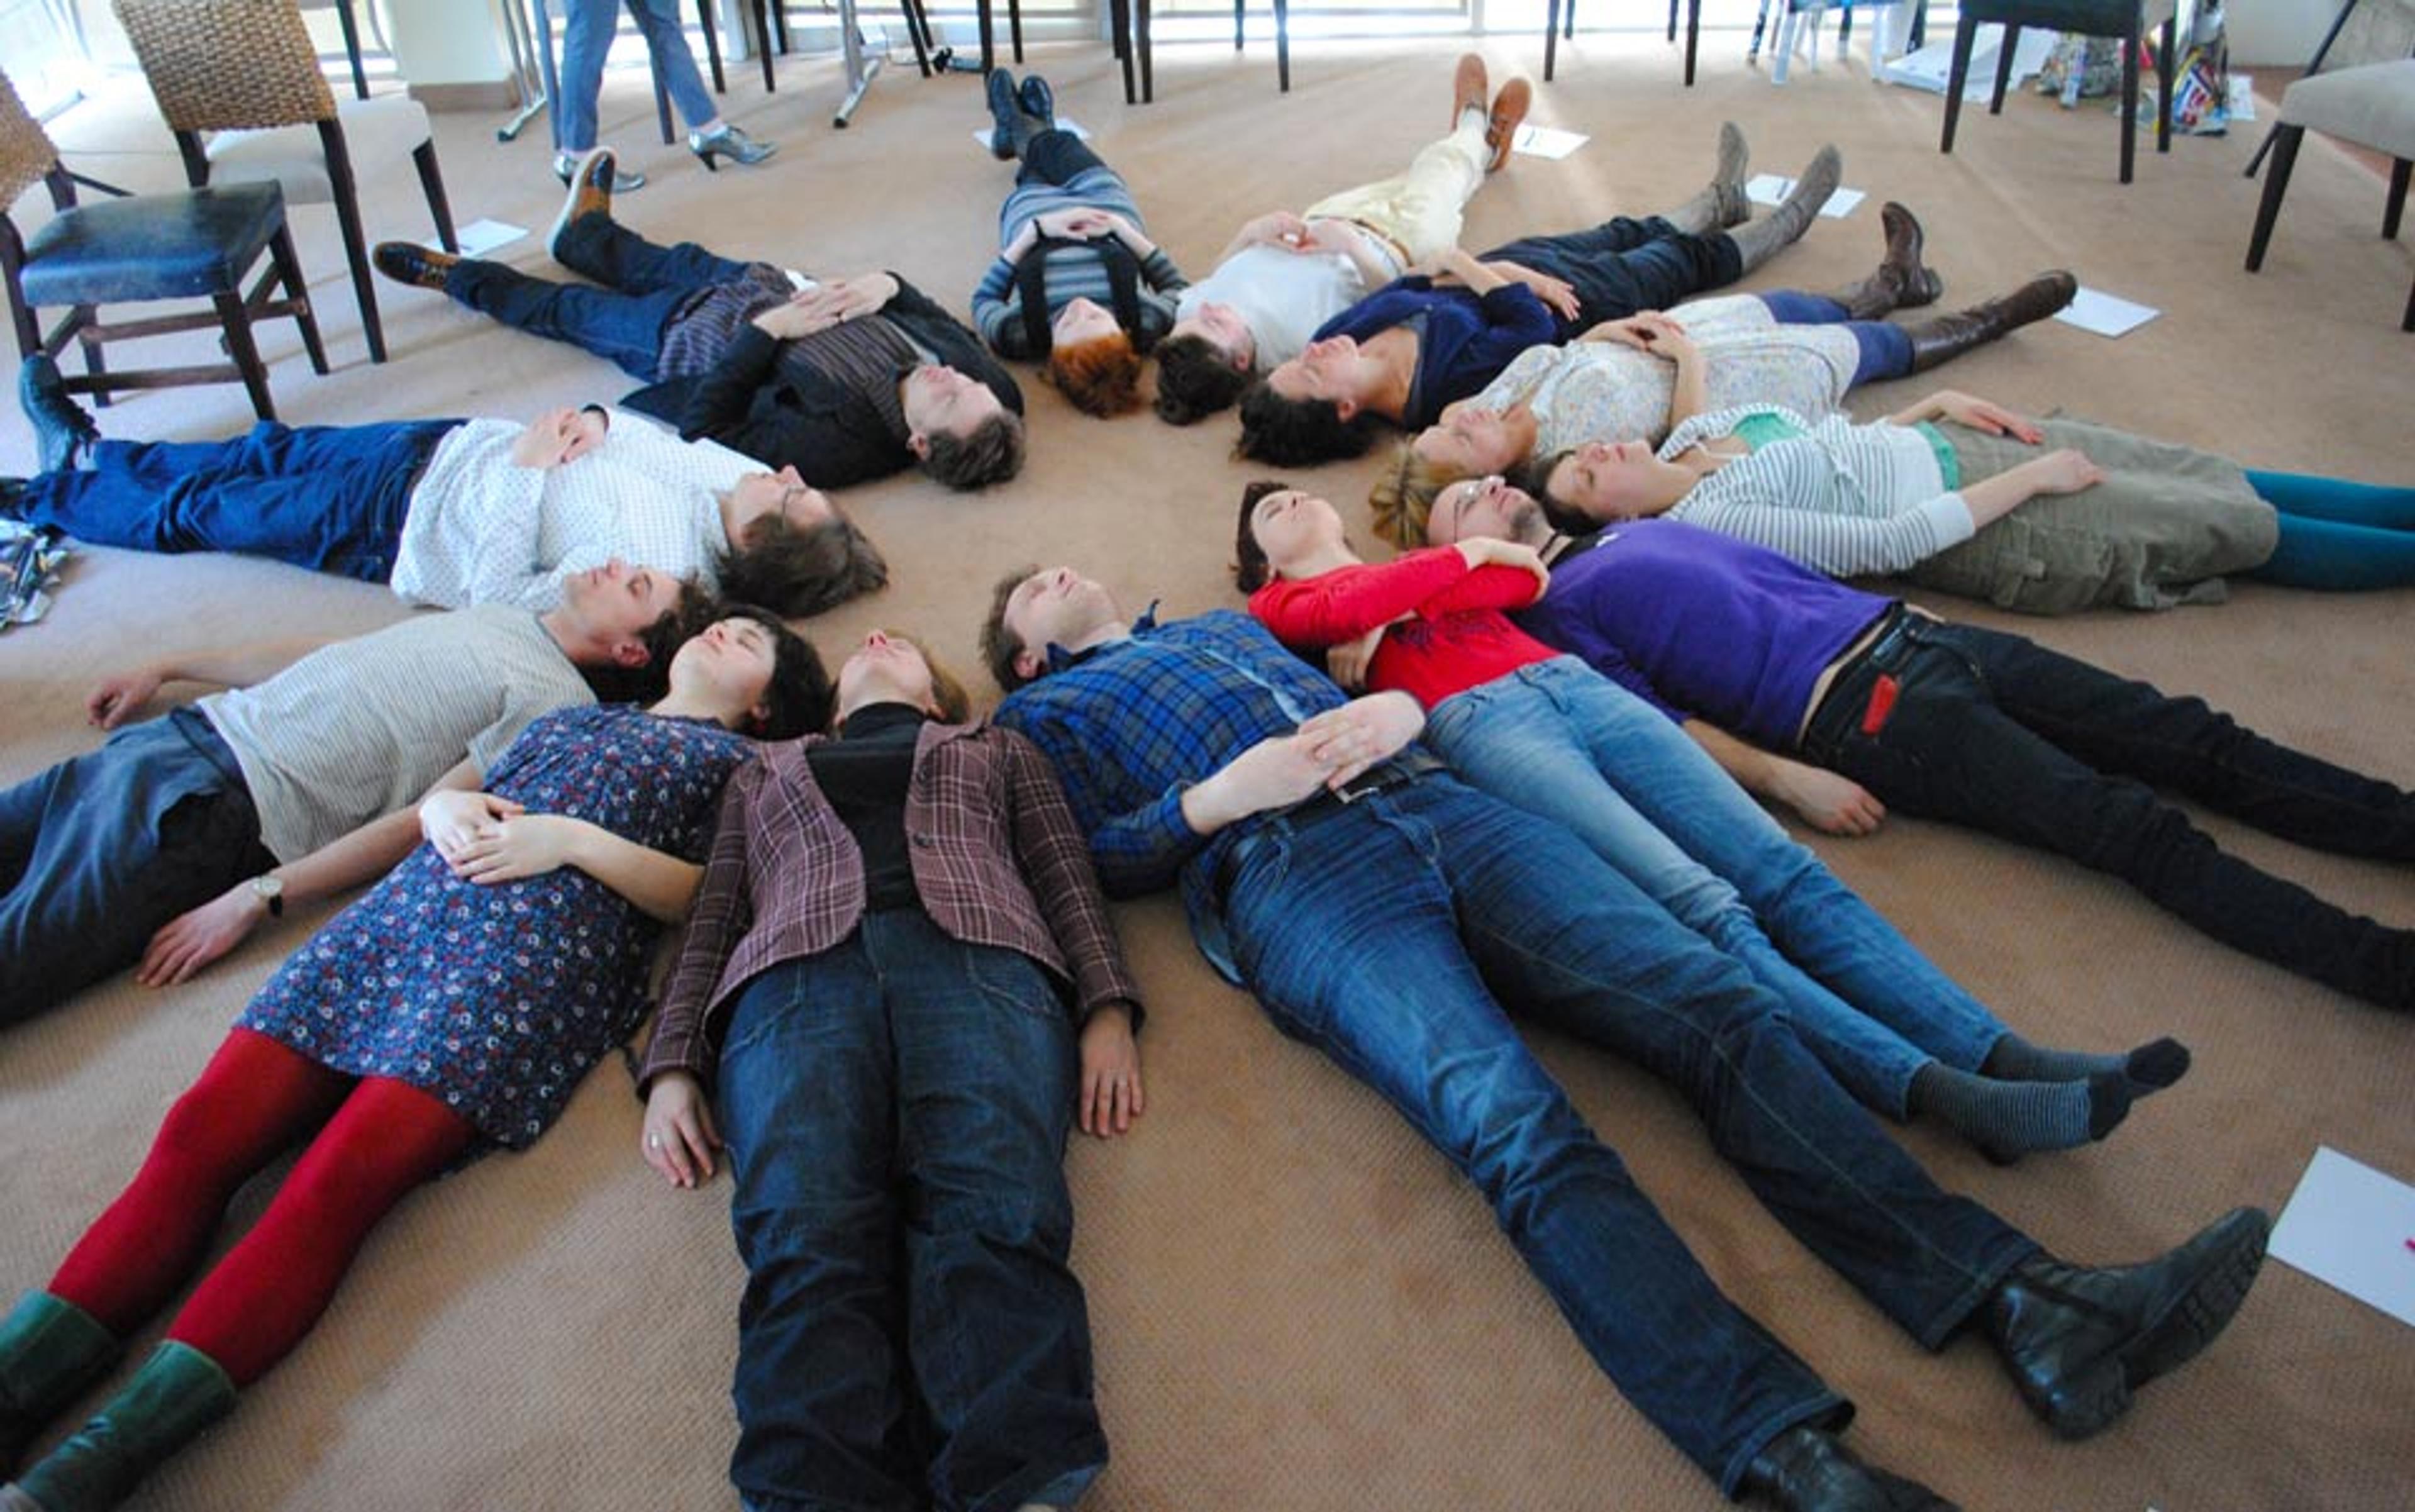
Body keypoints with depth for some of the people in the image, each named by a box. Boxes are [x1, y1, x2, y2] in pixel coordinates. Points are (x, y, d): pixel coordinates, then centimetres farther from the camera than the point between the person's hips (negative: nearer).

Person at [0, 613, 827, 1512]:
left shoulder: (738, 757, 18)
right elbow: (436, 798, 30)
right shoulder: (574, 713, 34)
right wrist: (444, 807, 6)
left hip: (541, 947, -6)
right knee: (200, 1135, -15)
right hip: (411, 905, 6)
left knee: (332, 1187, -24)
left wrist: (573, 838, -8)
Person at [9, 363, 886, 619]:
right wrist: (591, 424, -20)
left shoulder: (647, 565, -38)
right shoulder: (735, 478, -16)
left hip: (400, 517, -7)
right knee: (274, 448, 24)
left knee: (197, 511, 12)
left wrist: (528, 470, -31)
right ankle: (87, 451, 49)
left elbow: (495, 597, -33)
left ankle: (39, 500, 40)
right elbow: (638, 432, 1)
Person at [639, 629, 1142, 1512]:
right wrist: (672, 1068, 9)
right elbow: (713, 920, 27)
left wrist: (1107, 1011, 2)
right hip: (796, 975, 1)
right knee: (807, 1241, -31)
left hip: (980, 956, -1)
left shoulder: (998, 750, 36)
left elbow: (1067, 879, 21)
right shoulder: (764, 774, 40)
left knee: (995, 1222, -32)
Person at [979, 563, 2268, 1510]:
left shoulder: (1232, 622, 36)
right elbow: (1084, 863, 7)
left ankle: (2019, 1298, -23)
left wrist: (1397, 711, 7)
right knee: (1516, 1126, -30)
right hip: (1288, 873, -5)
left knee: (1716, 1006, -16)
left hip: (1433, 803, 5)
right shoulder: (1046, 710, 23)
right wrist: (1218, 794, -8)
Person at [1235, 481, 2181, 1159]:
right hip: (1480, 719, -5)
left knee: (1785, 870, -15)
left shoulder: (1420, 565, 35)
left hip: (1575, 683, 6)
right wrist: (1471, 551, 10)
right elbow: (1354, 607, -4)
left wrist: (1391, 614, 3)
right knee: (1702, 907, -26)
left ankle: (1996, 1054, -24)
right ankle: (1935, 1090, -37)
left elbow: (1525, 583, 13)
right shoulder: (1284, 602, 22)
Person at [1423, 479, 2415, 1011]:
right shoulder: (1551, 612, 0)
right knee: (2131, 825, -16)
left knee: (2192, 738, 1)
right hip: (1866, 714, -8)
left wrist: (1902, 617, 21)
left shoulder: (1639, 527, 23)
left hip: (1904, 630, 8)